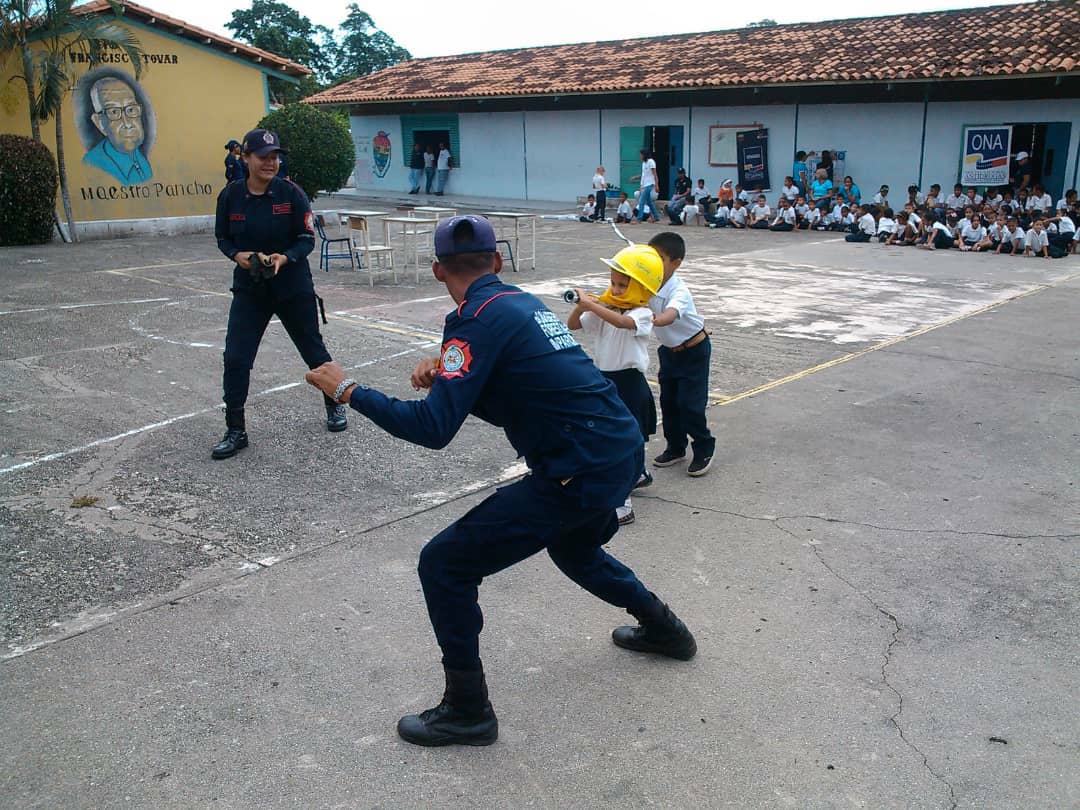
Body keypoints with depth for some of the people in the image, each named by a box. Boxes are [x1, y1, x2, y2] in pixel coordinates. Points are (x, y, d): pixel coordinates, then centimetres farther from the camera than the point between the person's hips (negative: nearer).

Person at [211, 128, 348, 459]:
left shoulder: (291, 193, -11)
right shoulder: (230, 195, -5)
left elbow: (307, 239, -7)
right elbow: (222, 238, 7)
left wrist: (284, 258, -25)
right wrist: (237, 255, -14)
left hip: (293, 288, -1)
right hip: (249, 289, 2)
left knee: (313, 350, 13)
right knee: (235, 358, -5)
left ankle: (334, 405, 38)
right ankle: (235, 431, 10)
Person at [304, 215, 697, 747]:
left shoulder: (478, 319, -13)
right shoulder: (524, 302, 13)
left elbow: (432, 428, -21)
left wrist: (348, 391, -11)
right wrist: (447, 377, 5)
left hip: (580, 475, -9)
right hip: (623, 452, 9)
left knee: (444, 564, -1)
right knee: (572, 547, 38)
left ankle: (467, 711, 11)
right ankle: (663, 628, 54)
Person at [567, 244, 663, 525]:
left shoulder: (641, 314, -16)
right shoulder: (604, 308, 3)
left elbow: (621, 321, -39)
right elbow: (572, 325, 2)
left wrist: (591, 304, -40)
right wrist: (581, 306, -15)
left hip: (628, 383, -7)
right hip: (604, 380, 7)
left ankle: (621, 506, -7)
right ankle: (639, 475, 51)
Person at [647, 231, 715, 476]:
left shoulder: (679, 291, -32)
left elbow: (670, 315, -51)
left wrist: (655, 319, -72)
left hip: (693, 351, -7)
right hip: (669, 350, 7)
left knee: (691, 403, -6)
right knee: (668, 401, 12)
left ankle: (704, 450, 12)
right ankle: (675, 447, 27)